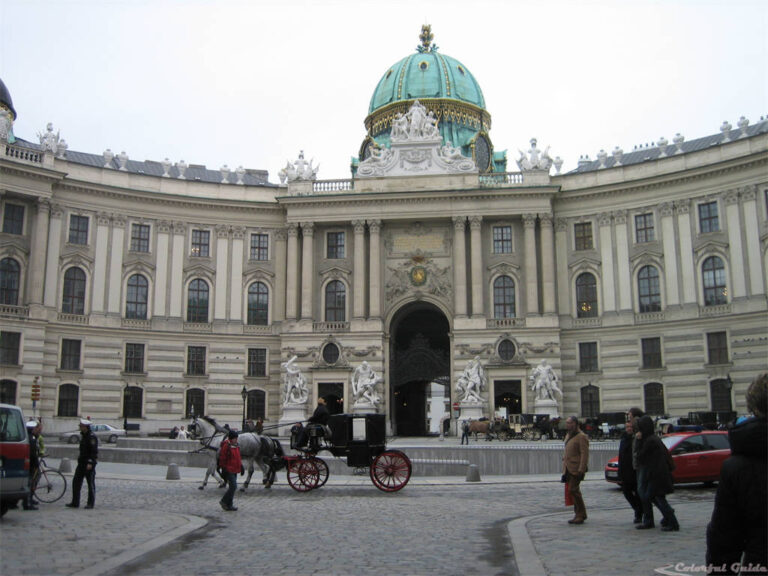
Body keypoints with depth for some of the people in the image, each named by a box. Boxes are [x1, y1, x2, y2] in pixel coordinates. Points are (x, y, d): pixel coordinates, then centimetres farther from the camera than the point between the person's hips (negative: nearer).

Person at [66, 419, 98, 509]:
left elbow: (94, 451, -20)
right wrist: (80, 459, 20)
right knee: (76, 481, 8)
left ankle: (91, 503, 7)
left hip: (89, 464, -9)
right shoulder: (83, 435, 13)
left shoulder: (92, 437, -16)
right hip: (82, 462, 9)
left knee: (91, 483, 0)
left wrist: (90, 463, -25)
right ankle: (75, 503, 14)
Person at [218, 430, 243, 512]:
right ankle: (224, 501, 1)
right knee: (233, 486, -14)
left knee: (232, 487, 11)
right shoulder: (226, 446, -14)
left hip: (234, 470, 9)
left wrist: (241, 467, 20)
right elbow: (222, 458, -14)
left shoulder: (236, 446, 13)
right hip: (229, 470, -9)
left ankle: (229, 505, 17)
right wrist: (224, 469, -16)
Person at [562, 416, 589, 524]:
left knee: (573, 490, -12)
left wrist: (581, 470, -22)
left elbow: (584, 454, -16)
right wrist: (564, 469, 17)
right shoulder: (568, 436, 18)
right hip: (568, 469, 9)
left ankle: (580, 515, -3)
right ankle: (579, 514, 21)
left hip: (576, 469, -9)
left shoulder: (581, 437, -10)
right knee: (574, 491, 12)